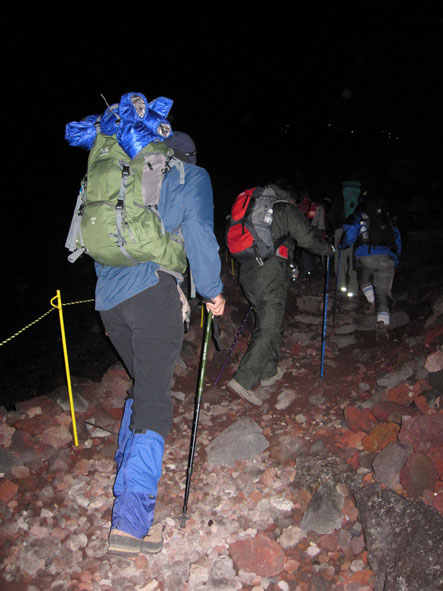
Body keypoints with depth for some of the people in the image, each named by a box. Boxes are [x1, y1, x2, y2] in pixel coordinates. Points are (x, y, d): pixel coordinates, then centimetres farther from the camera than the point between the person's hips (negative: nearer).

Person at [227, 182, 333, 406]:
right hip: (270, 274, -8)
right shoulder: (287, 210, 4)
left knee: (270, 323, 20)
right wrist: (328, 249, 18)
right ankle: (243, 381, -17)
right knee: (268, 330, -9)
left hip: (247, 272, 8)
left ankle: (269, 372, 27)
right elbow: (307, 239, -2)